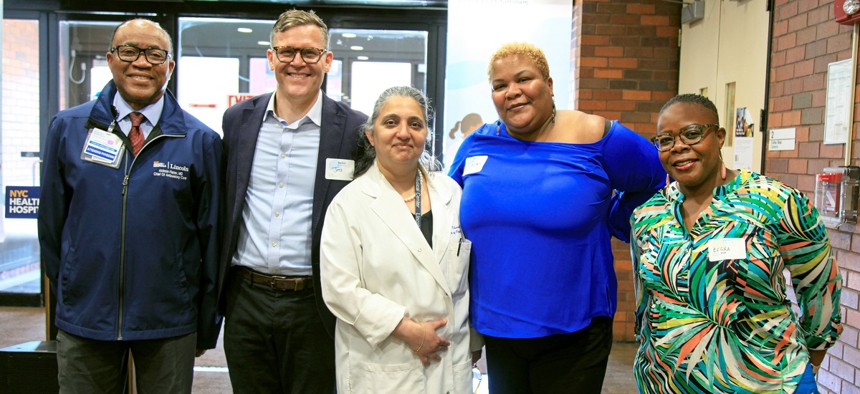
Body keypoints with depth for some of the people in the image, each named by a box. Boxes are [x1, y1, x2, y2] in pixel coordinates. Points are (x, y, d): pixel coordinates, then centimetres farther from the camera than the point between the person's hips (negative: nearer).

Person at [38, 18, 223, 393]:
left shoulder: (201, 140, -4)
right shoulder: (68, 127, 1)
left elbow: (212, 235, -1)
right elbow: (51, 219, 8)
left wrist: (207, 327, 3)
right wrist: (63, 295, 11)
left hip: (170, 323, -1)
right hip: (83, 319, 2)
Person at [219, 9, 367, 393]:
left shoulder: (354, 129, -7)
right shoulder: (238, 119, 5)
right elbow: (223, 205, 14)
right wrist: (217, 287, 12)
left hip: (313, 304, -3)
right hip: (246, 299, 3)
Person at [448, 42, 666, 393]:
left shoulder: (596, 138, -9)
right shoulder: (476, 144, 1)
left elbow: (657, 181, 6)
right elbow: (452, 213, 17)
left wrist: (608, 226, 4)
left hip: (573, 335, -3)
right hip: (495, 330, 4)